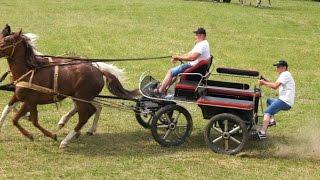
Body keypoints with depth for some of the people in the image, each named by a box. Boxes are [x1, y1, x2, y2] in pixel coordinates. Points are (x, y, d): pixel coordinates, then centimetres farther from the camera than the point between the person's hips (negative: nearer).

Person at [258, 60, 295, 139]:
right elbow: (276, 86, 18)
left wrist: (264, 83, -10)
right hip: (285, 101, 11)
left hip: (285, 102, -11)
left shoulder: (285, 74, -9)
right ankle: (272, 120, 10)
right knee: (269, 101, 27)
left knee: (267, 112, -16)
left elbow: (275, 86, -20)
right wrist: (266, 81, 6)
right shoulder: (284, 75, 23)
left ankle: (263, 132, -28)